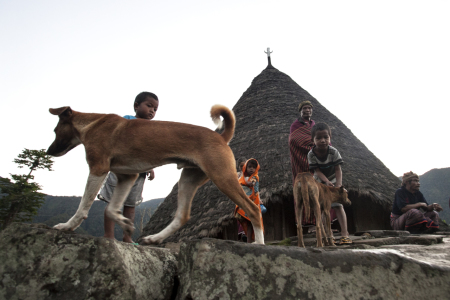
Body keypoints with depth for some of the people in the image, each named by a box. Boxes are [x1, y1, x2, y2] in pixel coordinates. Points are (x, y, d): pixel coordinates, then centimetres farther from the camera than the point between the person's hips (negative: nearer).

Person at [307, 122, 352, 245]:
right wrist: (327, 182, -38)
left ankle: (344, 234, -11)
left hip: (333, 181, -1)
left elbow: (338, 169, -23)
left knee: (338, 205, -12)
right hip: (319, 182, 2)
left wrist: (338, 184, -36)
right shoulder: (311, 154, -23)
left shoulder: (333, 152, -24)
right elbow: (317, 170, -23)